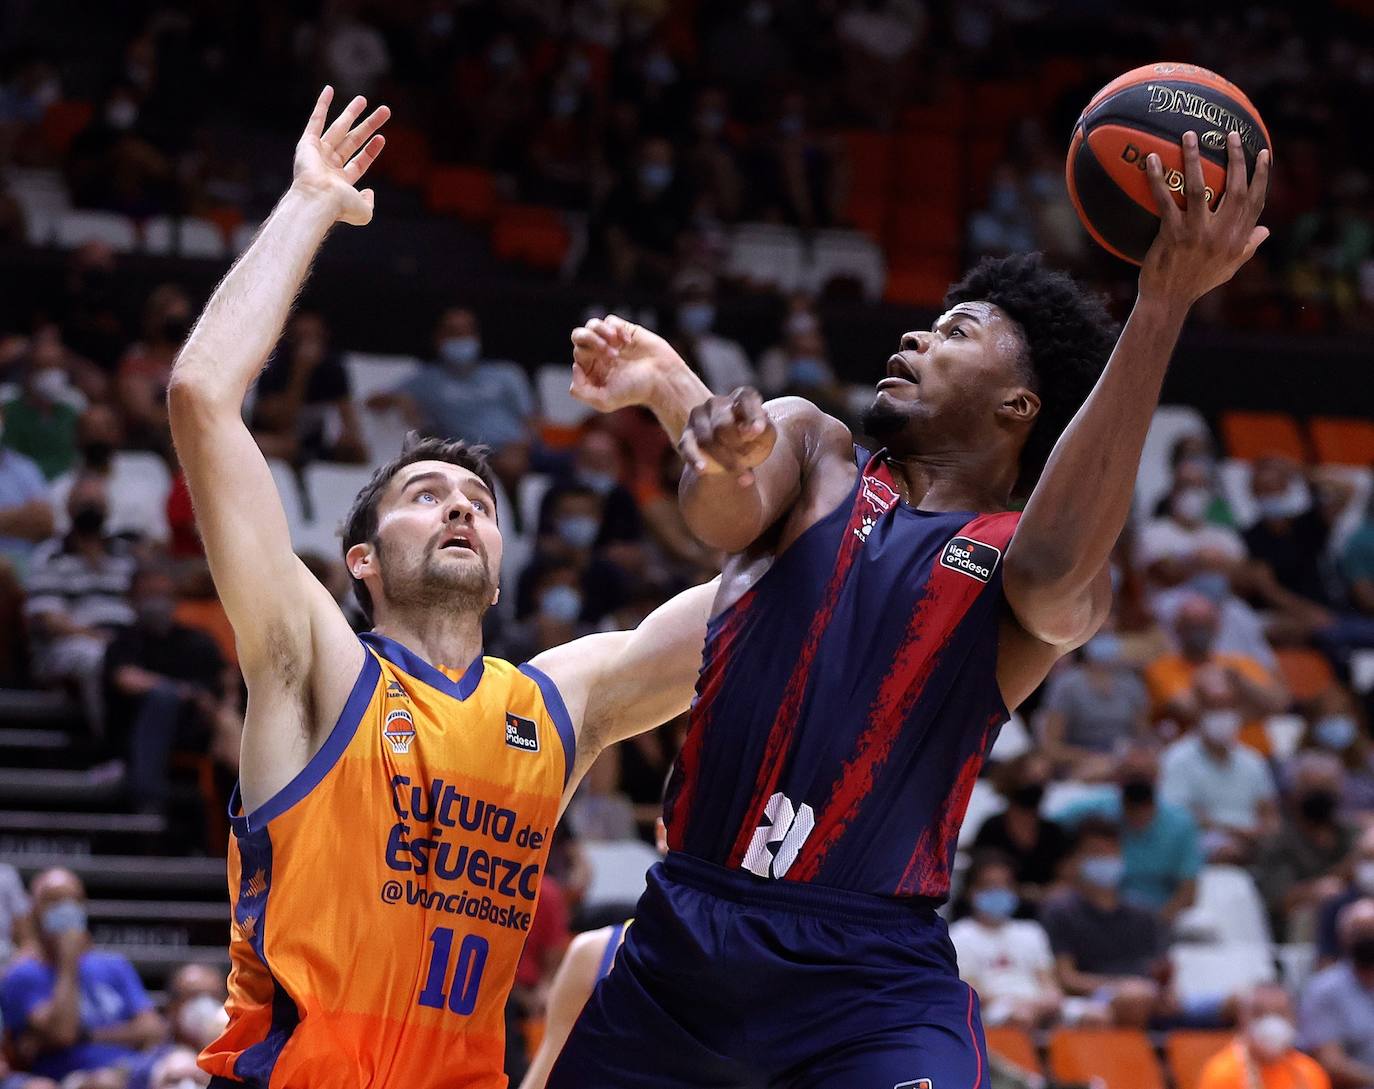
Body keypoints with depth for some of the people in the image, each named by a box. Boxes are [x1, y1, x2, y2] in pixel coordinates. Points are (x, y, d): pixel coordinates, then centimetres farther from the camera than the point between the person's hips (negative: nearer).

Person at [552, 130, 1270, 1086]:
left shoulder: (1014, 556, 3)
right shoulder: (815, 451, 12)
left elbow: (1049, 576, -22)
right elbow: (729, 516, -12)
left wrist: (1163, 304, -31)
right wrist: (677, 395, -37)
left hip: (869, 976, -3)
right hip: (682, 940, 3)